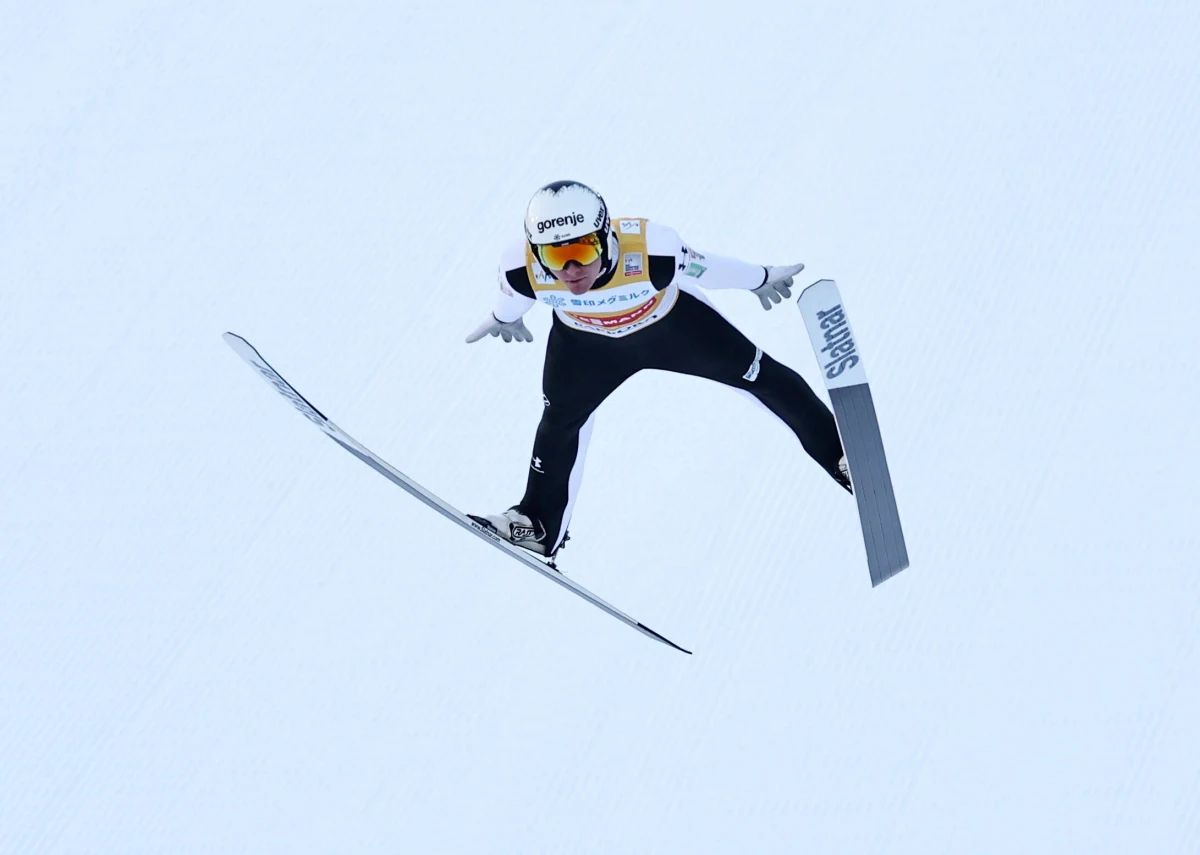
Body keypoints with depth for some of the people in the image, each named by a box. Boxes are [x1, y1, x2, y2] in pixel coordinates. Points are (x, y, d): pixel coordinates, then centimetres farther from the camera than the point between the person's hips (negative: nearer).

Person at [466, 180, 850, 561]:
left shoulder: (652, 250, -44)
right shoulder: (522, 268, -37)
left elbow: (705, 268, -23)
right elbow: (511, 300, -11)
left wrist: (761, 280, -4)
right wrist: (504, 319, 12)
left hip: (671, 322, -1)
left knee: (760, 376, 6)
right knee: (560, 419, 5)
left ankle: (839, 455, 26)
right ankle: (538, 522, 26)